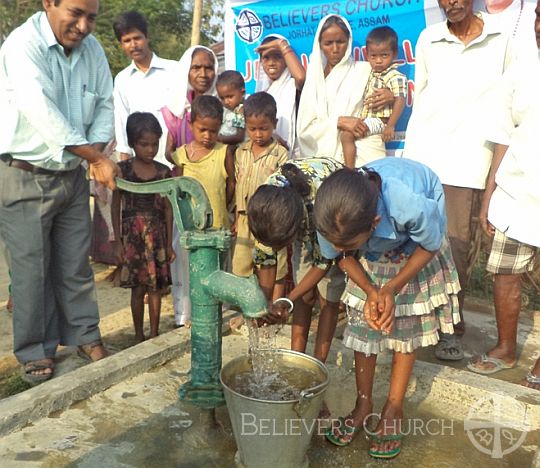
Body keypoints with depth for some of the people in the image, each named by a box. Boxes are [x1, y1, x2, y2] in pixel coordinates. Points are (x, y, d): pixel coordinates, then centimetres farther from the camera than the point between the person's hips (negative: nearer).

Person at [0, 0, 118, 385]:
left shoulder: (92, 49, 3)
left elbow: (105, 104, 7)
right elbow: (44, 113, -26)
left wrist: (97, 149, -11)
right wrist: (98, 158, -25)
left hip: (72, 175, 5)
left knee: (76, 264, 12)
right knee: (32, 268, 3)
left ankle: (84, 335, 28)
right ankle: (37, 351, 20)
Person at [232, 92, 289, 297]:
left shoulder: (281, 155, -11)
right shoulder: (241, 152, 5)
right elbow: (237, 185, 11)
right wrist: (237, 218, 11)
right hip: (245, 220, 5)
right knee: (242, 269, 15)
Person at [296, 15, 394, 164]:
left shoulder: (364, 70, 9)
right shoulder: (314, 78, 13)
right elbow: (305, 128, 4)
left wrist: (391, 97, -3)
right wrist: (339, 121, -11)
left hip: (364, 149, 0)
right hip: (326, 153, 0)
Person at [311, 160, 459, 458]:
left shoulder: (412, 205, -45)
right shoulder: (331, 216, -35)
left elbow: (430, 246, -21)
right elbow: (342, 257, -11)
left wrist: (392, 288, -27)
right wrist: (370, 292, -25)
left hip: (416, 248, -2)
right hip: (371, 256, 2)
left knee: (406, 326, 3)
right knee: (363, 324, 2)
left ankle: (393, 409, 21)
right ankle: (363, 404, 20)